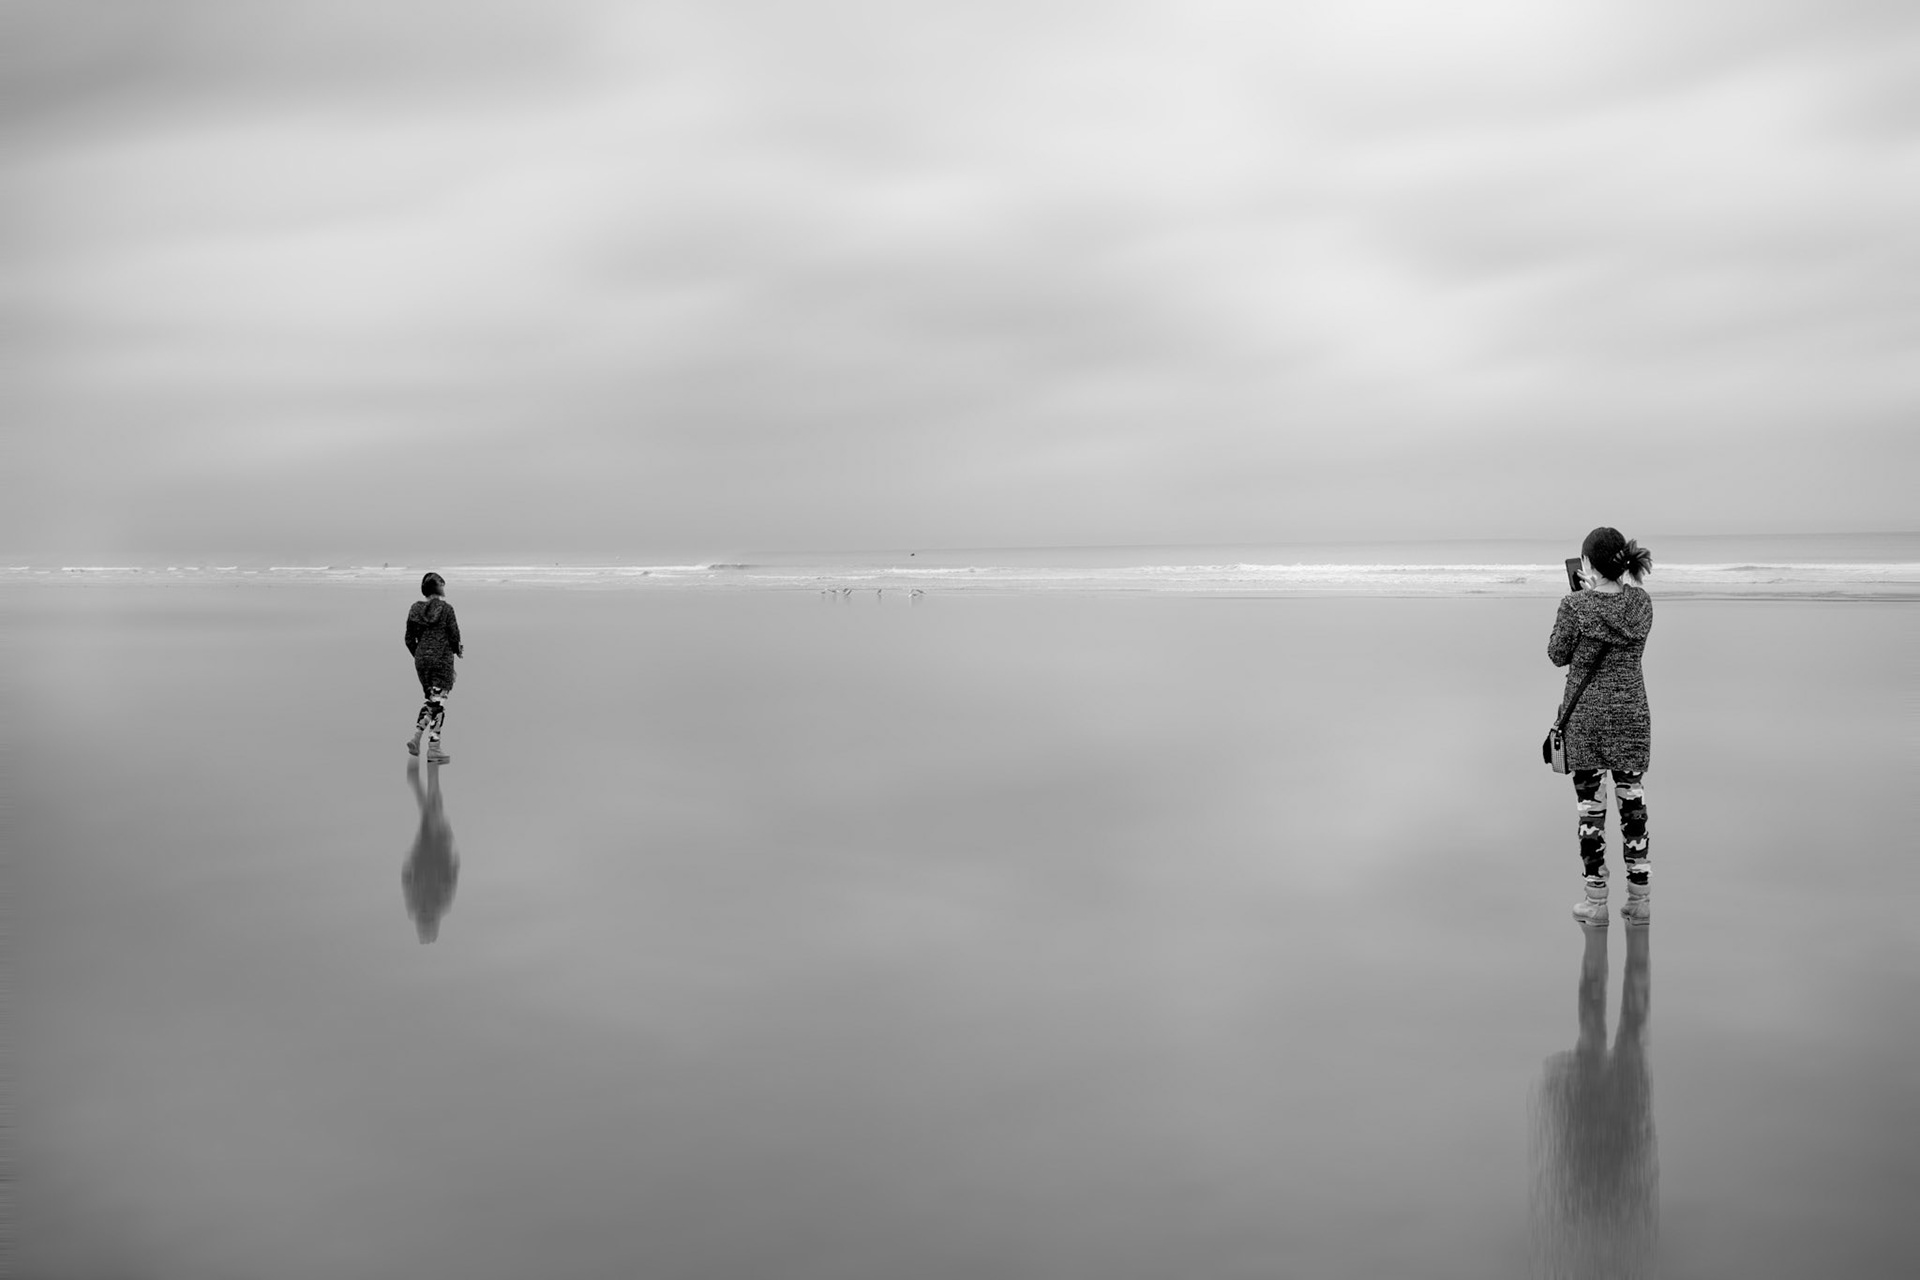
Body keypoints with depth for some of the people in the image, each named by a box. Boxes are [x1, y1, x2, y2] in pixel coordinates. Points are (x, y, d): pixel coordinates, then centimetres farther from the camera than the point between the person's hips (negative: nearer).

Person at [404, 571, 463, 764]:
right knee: (439, 703, -1)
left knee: (431, 700, 20)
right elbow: (454, 637, -9)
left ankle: (416, 736, 5)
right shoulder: (446, 609, -9)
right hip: (442, 660, -5)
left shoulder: (415, 610, 5)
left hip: (421, 660, 5)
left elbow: (409, 639, 7)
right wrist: (458, 651, 11)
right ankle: (433, 749, -2)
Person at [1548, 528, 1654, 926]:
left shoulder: (1576, 606, -15)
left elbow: (1558, 655, -4)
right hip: (1632, 715, 4)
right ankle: (1639, 899, 15)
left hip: (1586, 718, -3)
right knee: (1633, 804, 11)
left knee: (1591, 807, 4)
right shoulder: (1640, 602, -2)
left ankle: (1596, 901, 8)